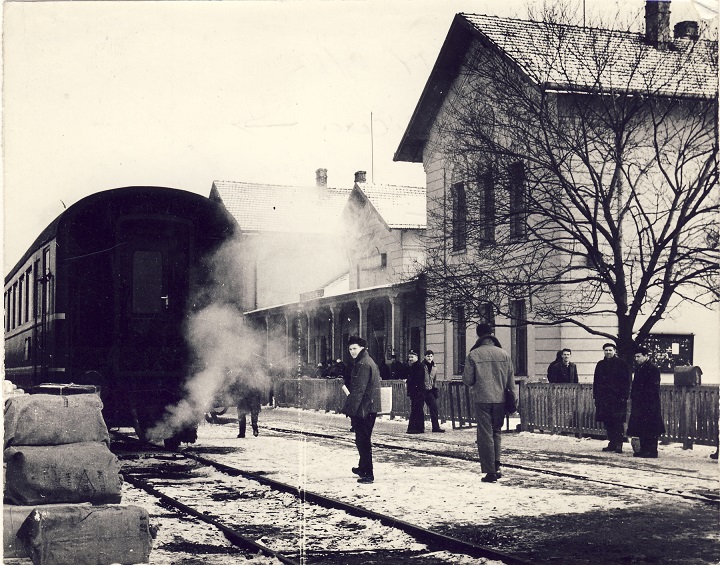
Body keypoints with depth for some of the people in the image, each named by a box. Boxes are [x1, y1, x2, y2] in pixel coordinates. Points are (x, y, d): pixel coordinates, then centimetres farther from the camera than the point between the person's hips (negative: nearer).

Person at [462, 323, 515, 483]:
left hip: (482, 399, -3)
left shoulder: (473, 355, -6)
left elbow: (467, 379, -5)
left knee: (485, 434, 2)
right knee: (496, 431, 20)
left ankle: (490, 471, 0)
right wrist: (512, 398, 11)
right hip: (500, 399, 3)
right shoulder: (504, 354, 2)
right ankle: (496, 463, 9)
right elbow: (511, 379, 4)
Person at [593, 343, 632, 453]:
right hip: (604, 398, 5)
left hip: (617, 398, -5)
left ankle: (619, 444, -3)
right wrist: (596, 396, 8)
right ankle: (612, 443, 16)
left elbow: (626, 382, -4)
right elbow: (596, 381, 16)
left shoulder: (621, 364, -1)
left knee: (618, 422, -6)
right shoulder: (600, 365, 14)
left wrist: (624, 396, -11)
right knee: (607, 422, 7)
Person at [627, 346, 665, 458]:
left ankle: (652, 451, -2)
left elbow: (654, 388, -15)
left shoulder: (653, 369, -10)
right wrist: (633, 398, 13)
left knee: (650, 429, -6)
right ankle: (644, 450, 17)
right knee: (640, 429, 11)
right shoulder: (638, 369, 17)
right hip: (639, 405, 9)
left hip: (649, 405, -9)